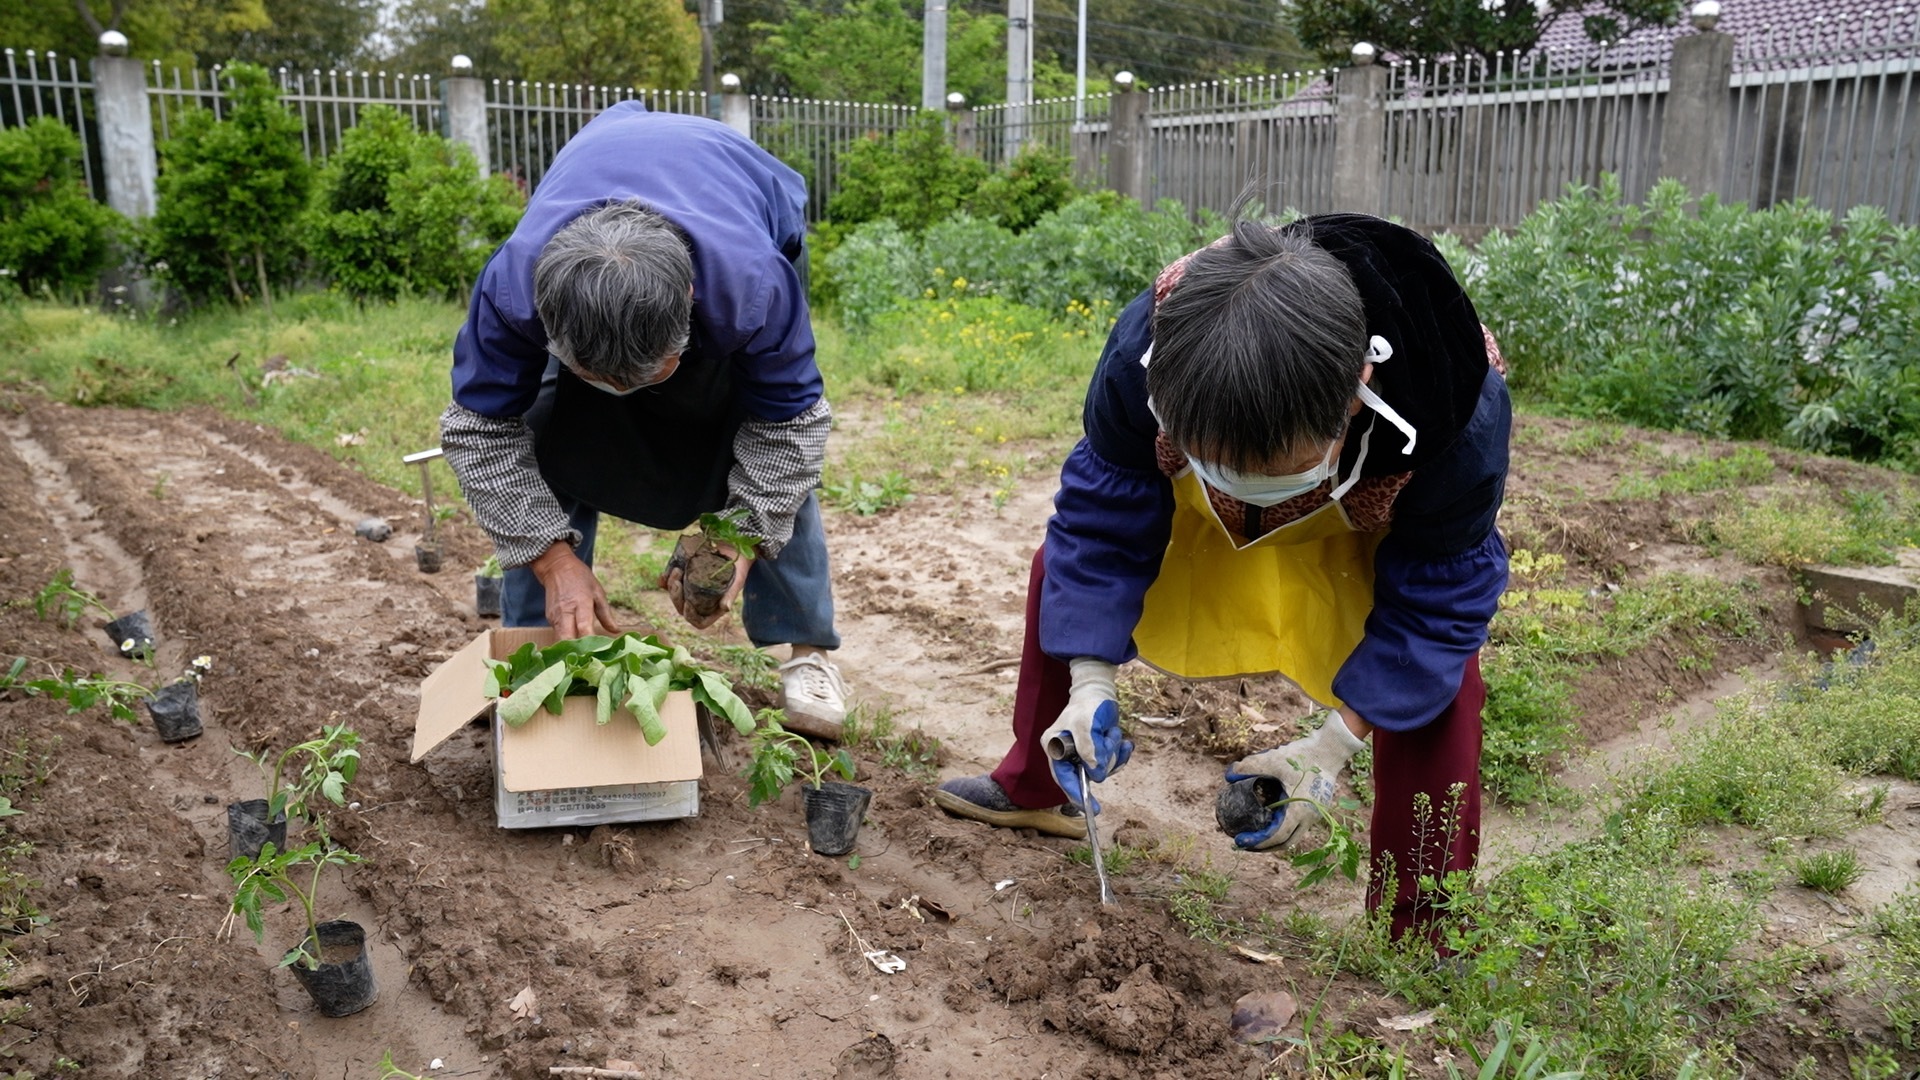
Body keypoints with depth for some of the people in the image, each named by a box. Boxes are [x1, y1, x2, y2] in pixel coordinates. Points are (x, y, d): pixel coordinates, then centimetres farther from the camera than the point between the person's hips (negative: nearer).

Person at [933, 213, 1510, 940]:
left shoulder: (1458, 414, -43)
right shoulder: (1145, 350, -40)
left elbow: (1437, 595, -26)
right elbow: (1104, 516, -23)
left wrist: (1336, 742, -32)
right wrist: (1090, 684, -30)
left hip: (1382, 537, -2)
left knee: (1436, 688, -23)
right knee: (1065, 568, 0)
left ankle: (1415, 942, -4)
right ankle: (1035, 790, 23)